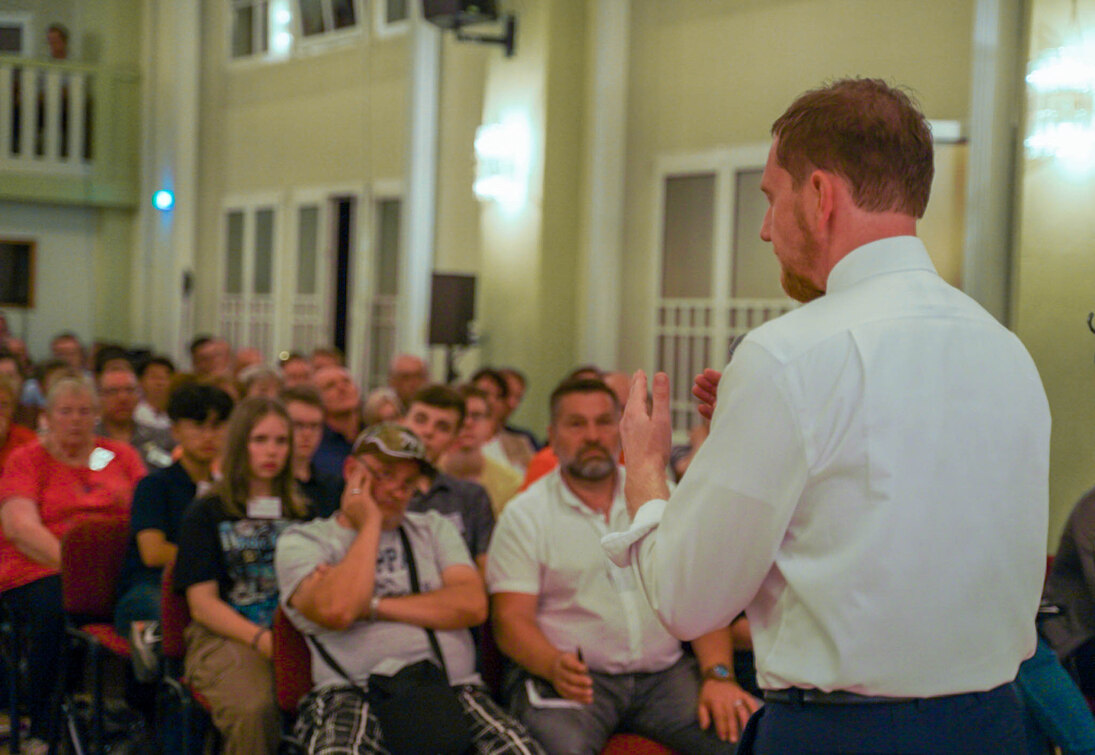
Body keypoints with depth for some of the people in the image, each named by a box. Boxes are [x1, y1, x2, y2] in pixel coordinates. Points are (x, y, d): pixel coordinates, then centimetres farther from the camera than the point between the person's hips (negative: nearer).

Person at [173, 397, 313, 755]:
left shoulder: (303, 514, 24)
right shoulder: (206, 513, 12)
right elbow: (202, 603, 2)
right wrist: (262, 640, -14)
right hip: (224, 636, -3)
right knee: (253, 709, -37)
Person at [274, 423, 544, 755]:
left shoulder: (435, 528, 24)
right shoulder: (302, 541, 12)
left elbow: (473, 605, 6)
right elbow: (336, 610, -10)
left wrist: (372, 605, -2)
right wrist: (369, 525, 2)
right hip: (354, 693, -2)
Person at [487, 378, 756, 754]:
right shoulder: (524, 515, 5)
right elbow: (511, 619, -3)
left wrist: (719, 675, -9)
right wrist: (555, 666, -24)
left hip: (664, 672, 3)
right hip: (575, 677, -3)